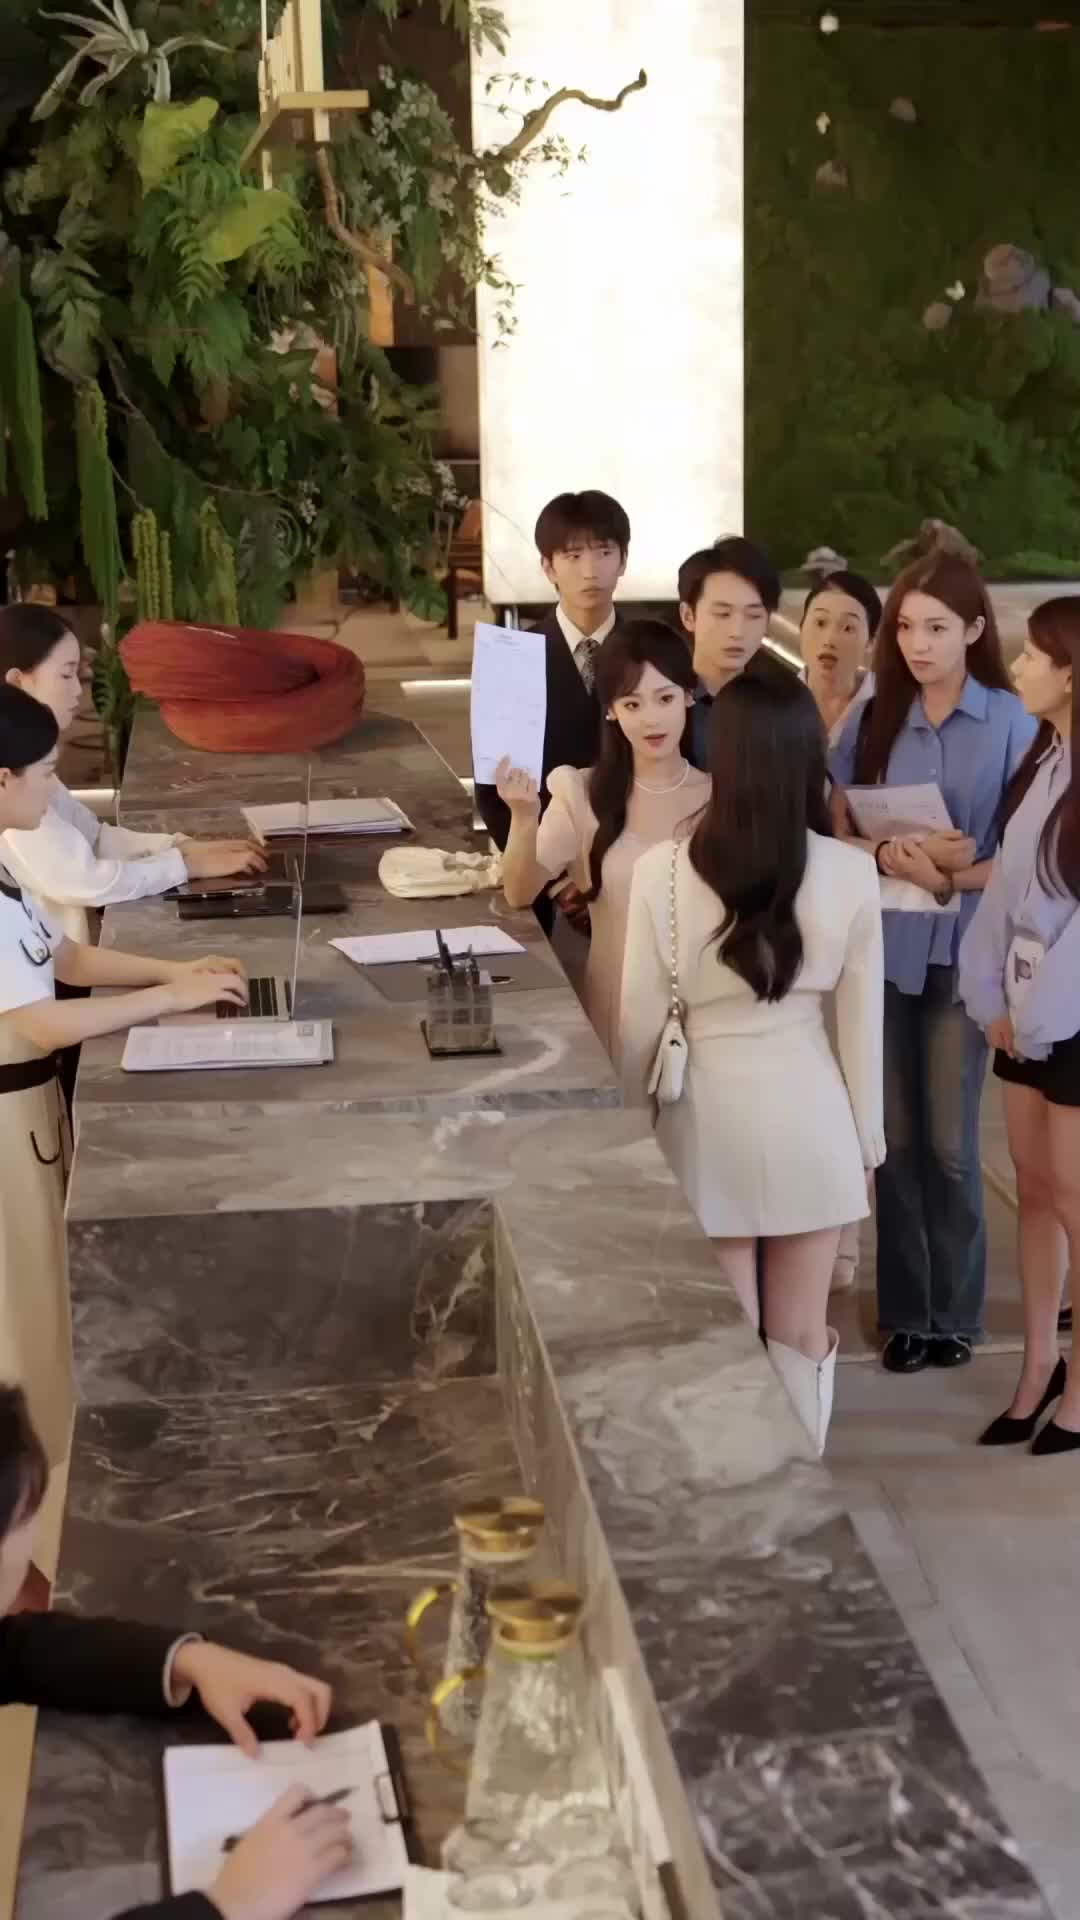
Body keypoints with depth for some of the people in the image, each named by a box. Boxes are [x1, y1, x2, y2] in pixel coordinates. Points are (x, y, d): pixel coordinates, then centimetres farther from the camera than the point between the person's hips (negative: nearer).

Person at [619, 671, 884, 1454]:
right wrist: (868, 1131, 13)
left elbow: (642, 1020, -6)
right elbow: (862, 1020, -1)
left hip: (709, 1114, -1)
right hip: (810, 1111, 1)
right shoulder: (851, 872, -10)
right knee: (802, 1333, 16)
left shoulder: (663, 870, -14)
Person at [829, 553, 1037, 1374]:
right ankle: (904, 1309, 19)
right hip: (882, 947, 2)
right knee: (896, 1135, 8)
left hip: (962, 950, -2)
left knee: (950, 1140, 5)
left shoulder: (1010, 722, -5)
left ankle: (955, 1312, 19)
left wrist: (959, 874, -21)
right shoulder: (871, 719, 3)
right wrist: (888, 856, -15)